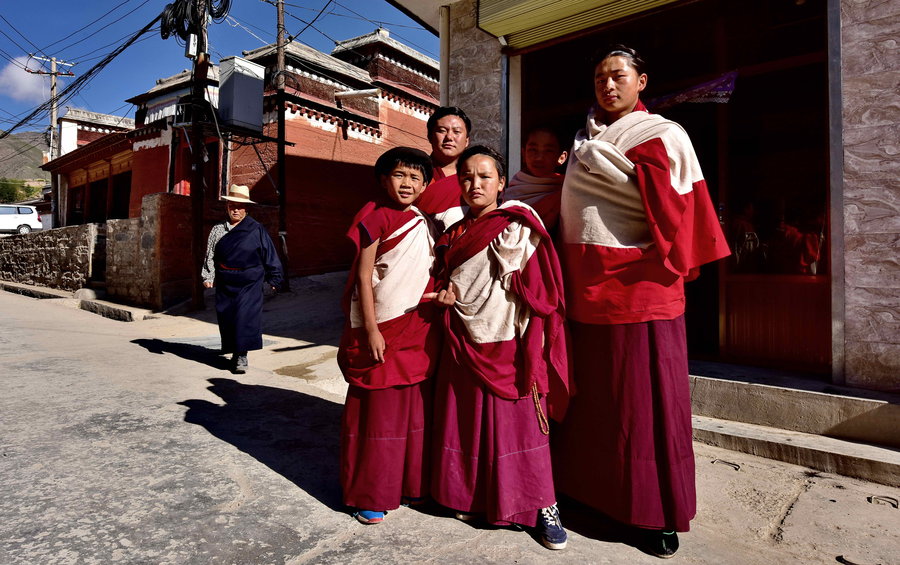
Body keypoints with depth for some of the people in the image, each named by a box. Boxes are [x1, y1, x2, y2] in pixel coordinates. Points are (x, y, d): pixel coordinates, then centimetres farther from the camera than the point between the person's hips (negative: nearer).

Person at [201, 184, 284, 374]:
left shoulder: (256, 229, -1)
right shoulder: (217, 230, 9)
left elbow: (269, 255, 3)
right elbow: (210, 256, 15)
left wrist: (273, 278, 4)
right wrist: (208, 276, 4)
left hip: (250, 284, -4)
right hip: (225, 285, 4)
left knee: (246, 317, -13)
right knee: (226, 318, 9)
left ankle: (242, 356, -6)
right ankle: (235, 351, 27)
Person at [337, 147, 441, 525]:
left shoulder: (426, 224, 12)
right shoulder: (376, 217, -7)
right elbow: (363, 276, -10)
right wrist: (370, 330, -14)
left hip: (420, 331, 6)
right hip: (383, 330, -6)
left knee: (417, 407, 13)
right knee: (378, 411, 4)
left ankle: (412, 484, 31)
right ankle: (371, 495, 20)